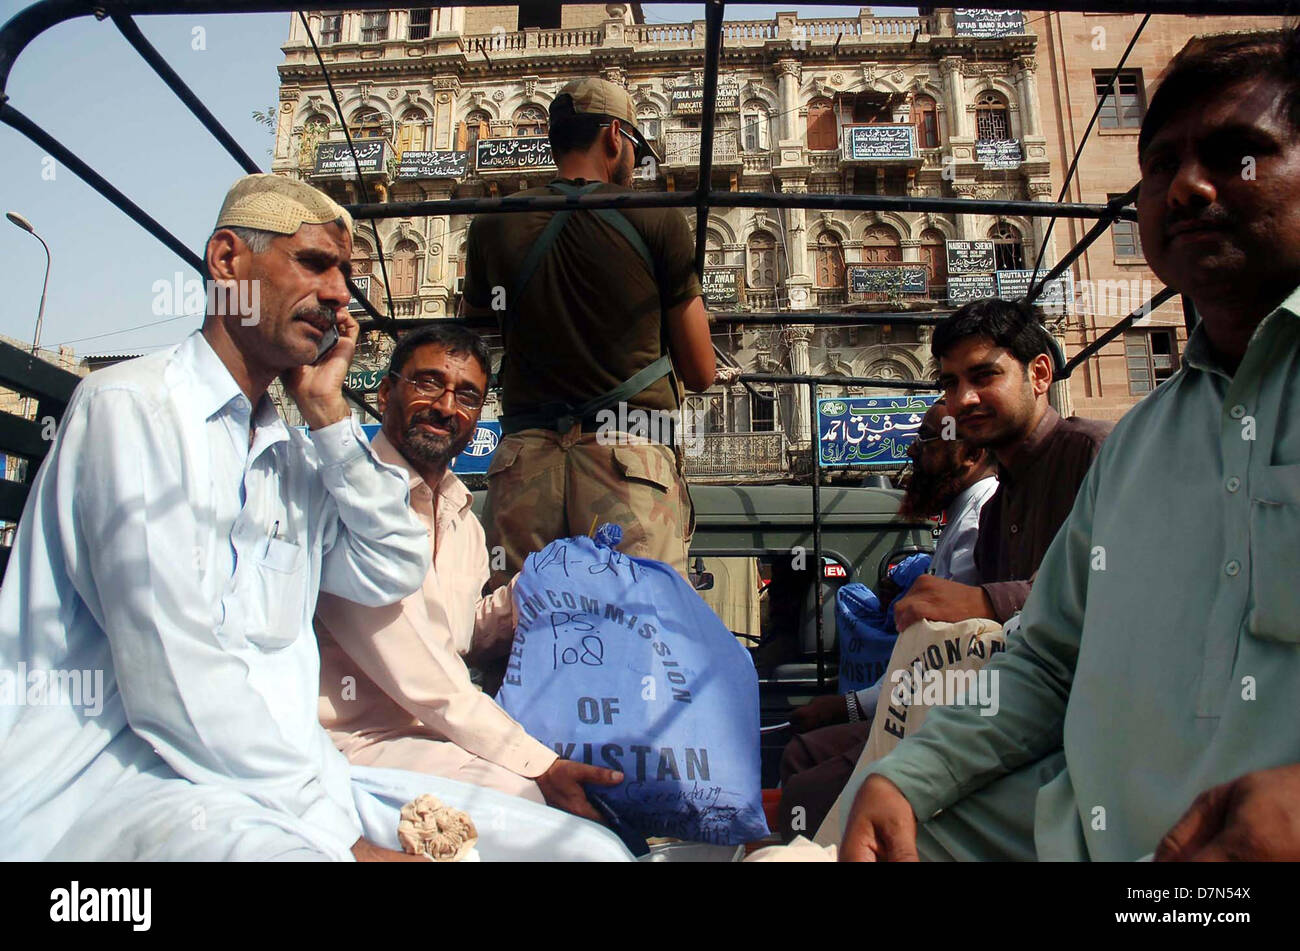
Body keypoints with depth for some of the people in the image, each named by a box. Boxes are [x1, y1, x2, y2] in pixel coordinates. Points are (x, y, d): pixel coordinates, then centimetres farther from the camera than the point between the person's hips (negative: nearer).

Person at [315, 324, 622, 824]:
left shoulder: (462, 516, 13)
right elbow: (414, 671, -23)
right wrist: (539, 764, -24)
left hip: (441, 724, 8)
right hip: (356, 739, -8)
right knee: (522, 788, -30)